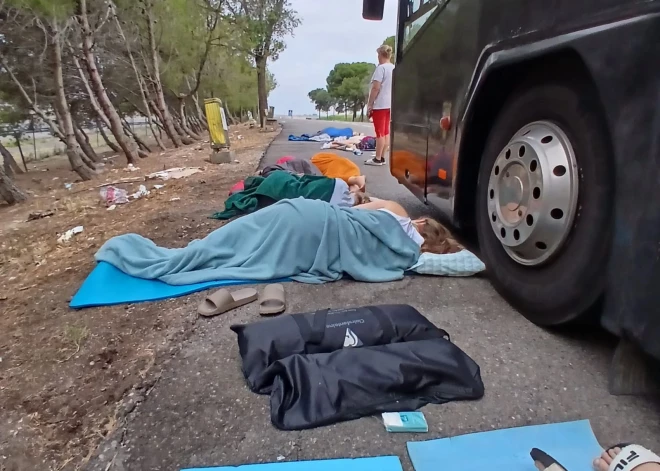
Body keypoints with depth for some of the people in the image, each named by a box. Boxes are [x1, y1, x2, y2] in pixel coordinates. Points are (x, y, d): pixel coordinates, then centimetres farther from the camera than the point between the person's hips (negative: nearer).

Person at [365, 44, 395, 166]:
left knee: (380, 132, -5)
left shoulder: (381, 68, -12)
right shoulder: (394, 68, 11)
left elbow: (375, 88, -17)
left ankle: (377, 159, -1)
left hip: (380, 104, -8)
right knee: (386, 131, 8)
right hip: (390, 104, 8)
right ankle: (382, 157, 13)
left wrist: (369, 104, -13)